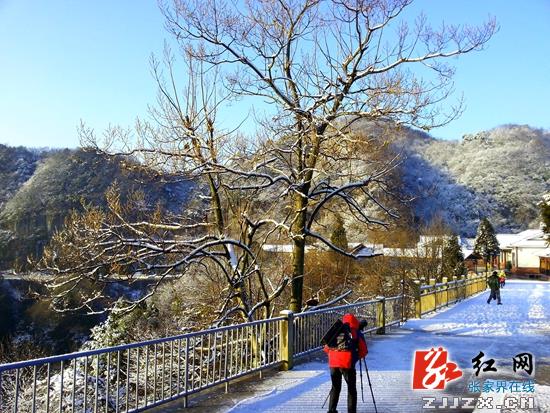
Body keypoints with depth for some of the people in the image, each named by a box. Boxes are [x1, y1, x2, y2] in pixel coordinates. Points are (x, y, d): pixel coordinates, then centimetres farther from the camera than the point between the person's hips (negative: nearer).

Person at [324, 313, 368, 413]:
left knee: (335, 387, 20)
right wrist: (356, 357, 28)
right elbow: (363, 352, 10)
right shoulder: (357, 333, 11)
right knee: (351, 389, 11)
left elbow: (326, 348, 19)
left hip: (333, 363, 3)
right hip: (347, 363, -3)